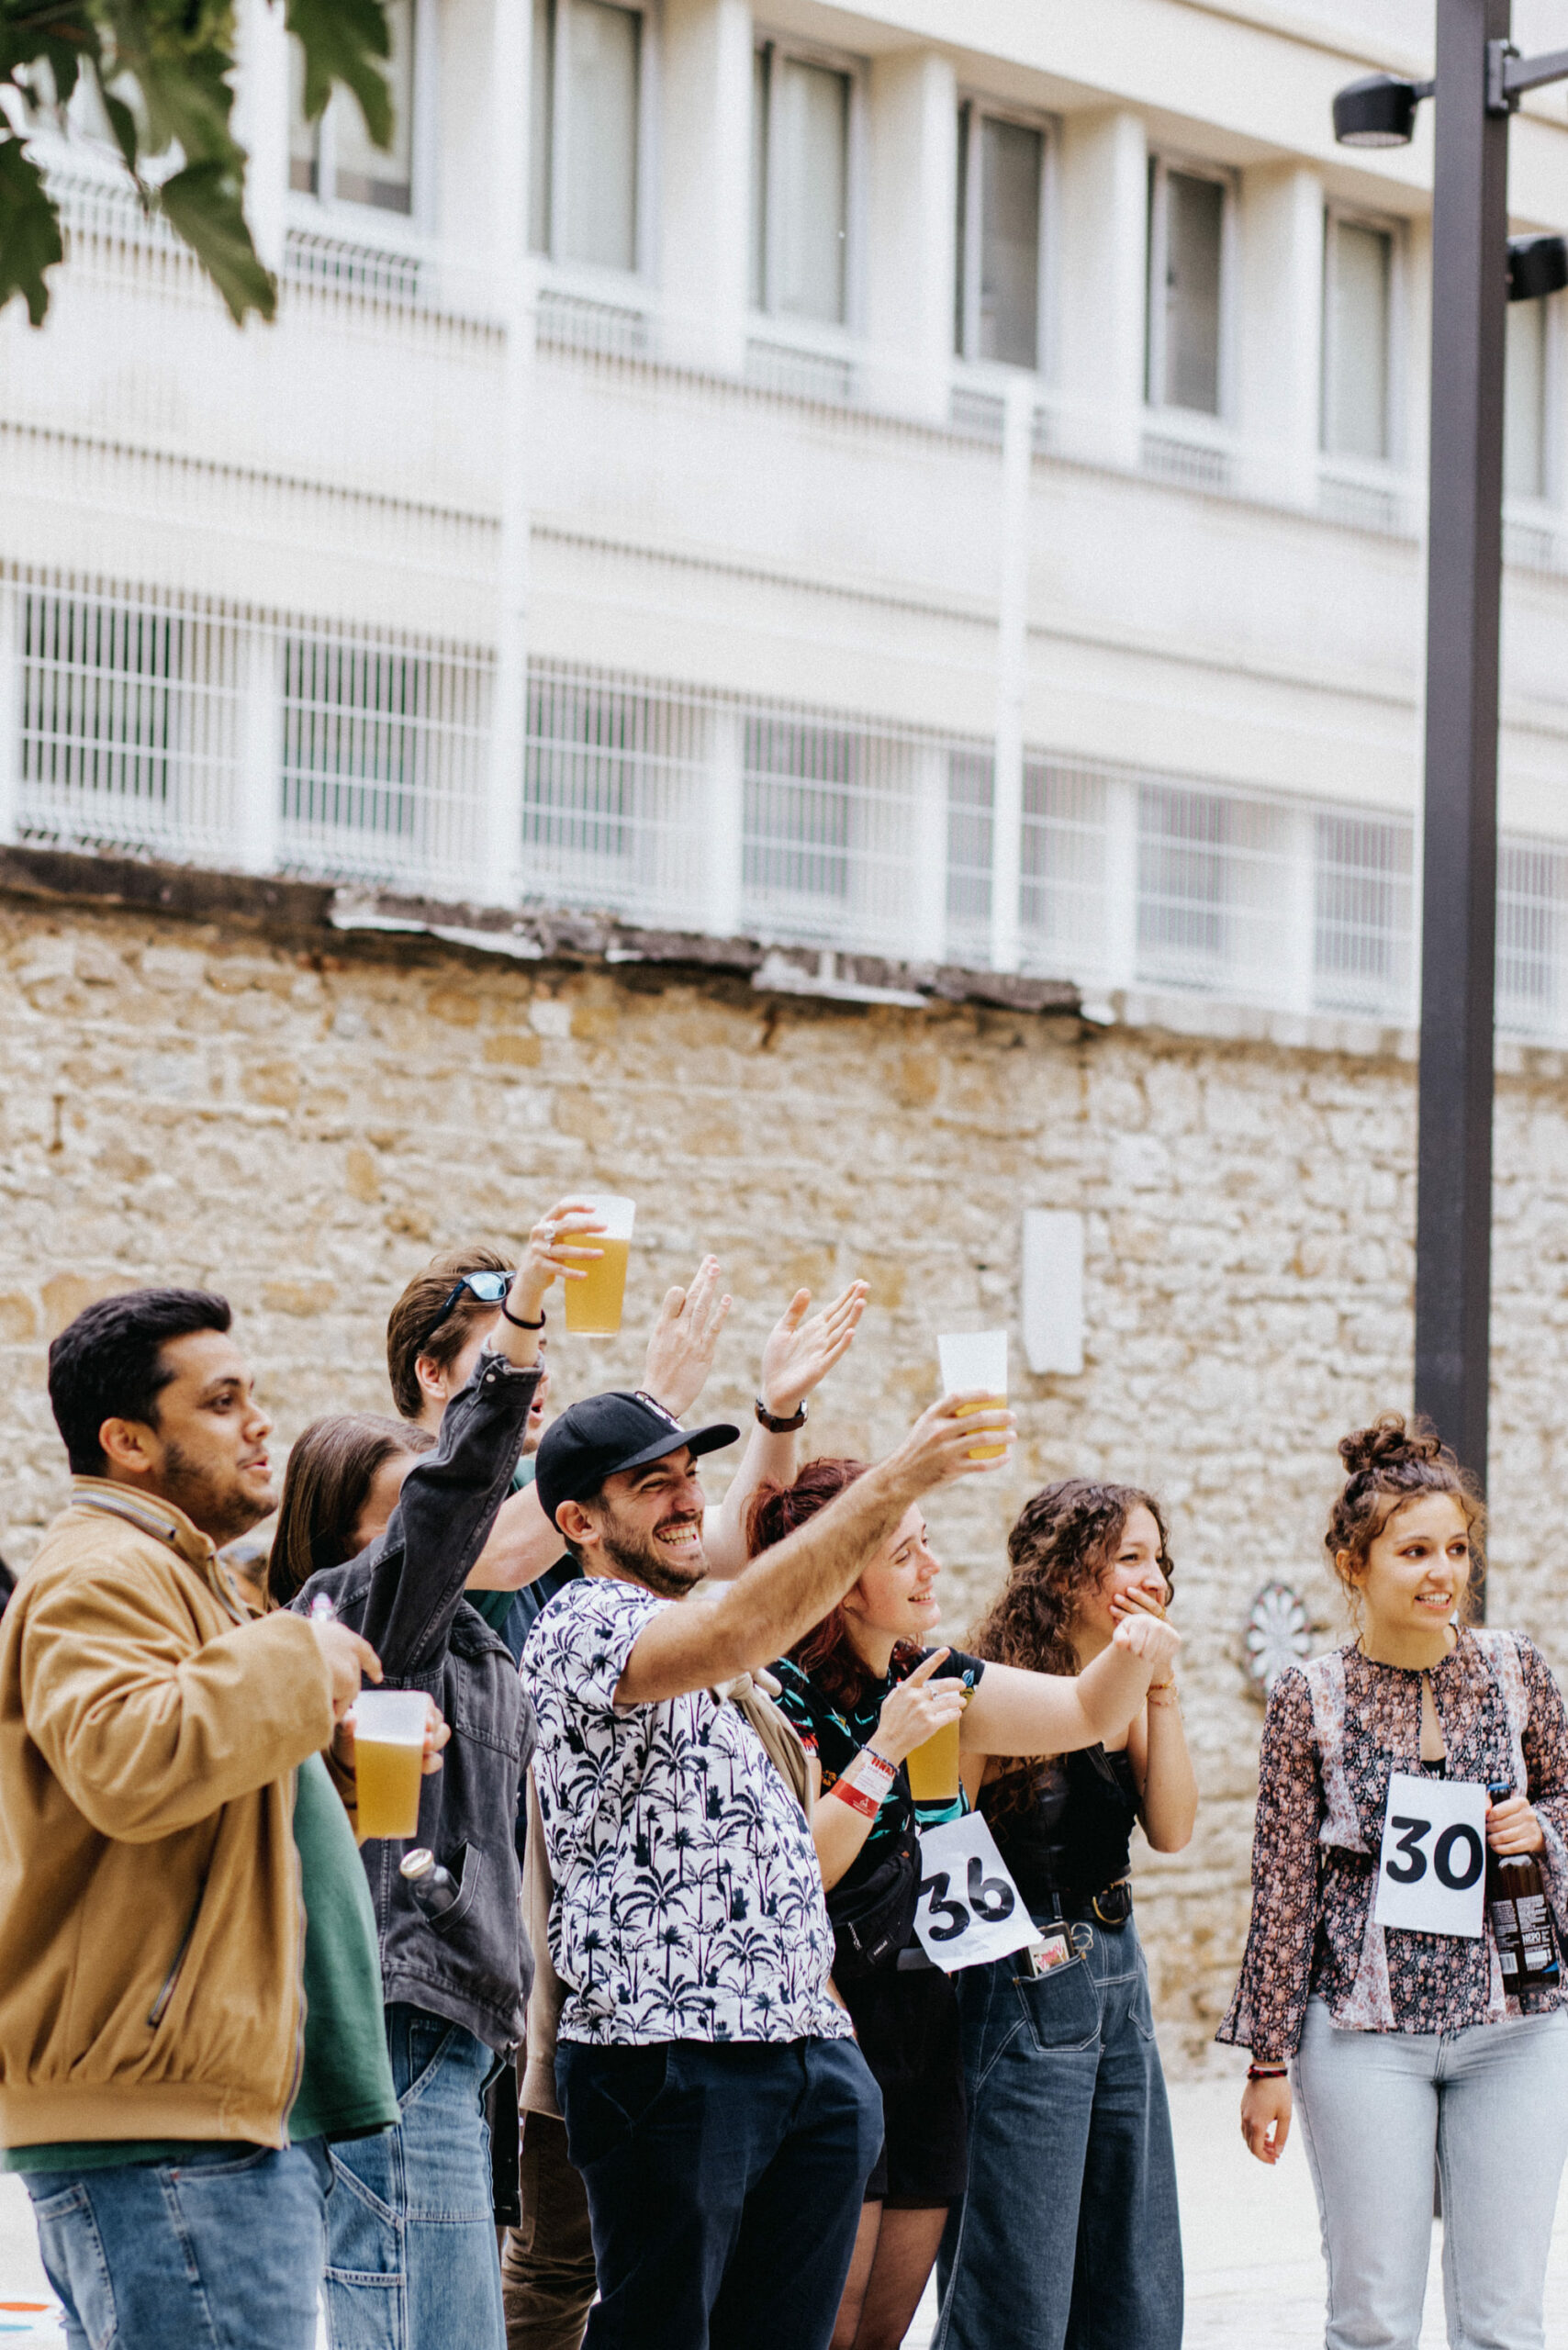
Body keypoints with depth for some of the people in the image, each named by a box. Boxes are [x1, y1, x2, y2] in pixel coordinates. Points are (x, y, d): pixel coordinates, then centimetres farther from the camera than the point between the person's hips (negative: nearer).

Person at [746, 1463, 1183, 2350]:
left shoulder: (935, 1680, 10)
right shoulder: (785, 1694, -13)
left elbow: (1090, 1713, 14)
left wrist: (1132, 1656, -7)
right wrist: (885, 1751, -22)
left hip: (927, 2034, 8)